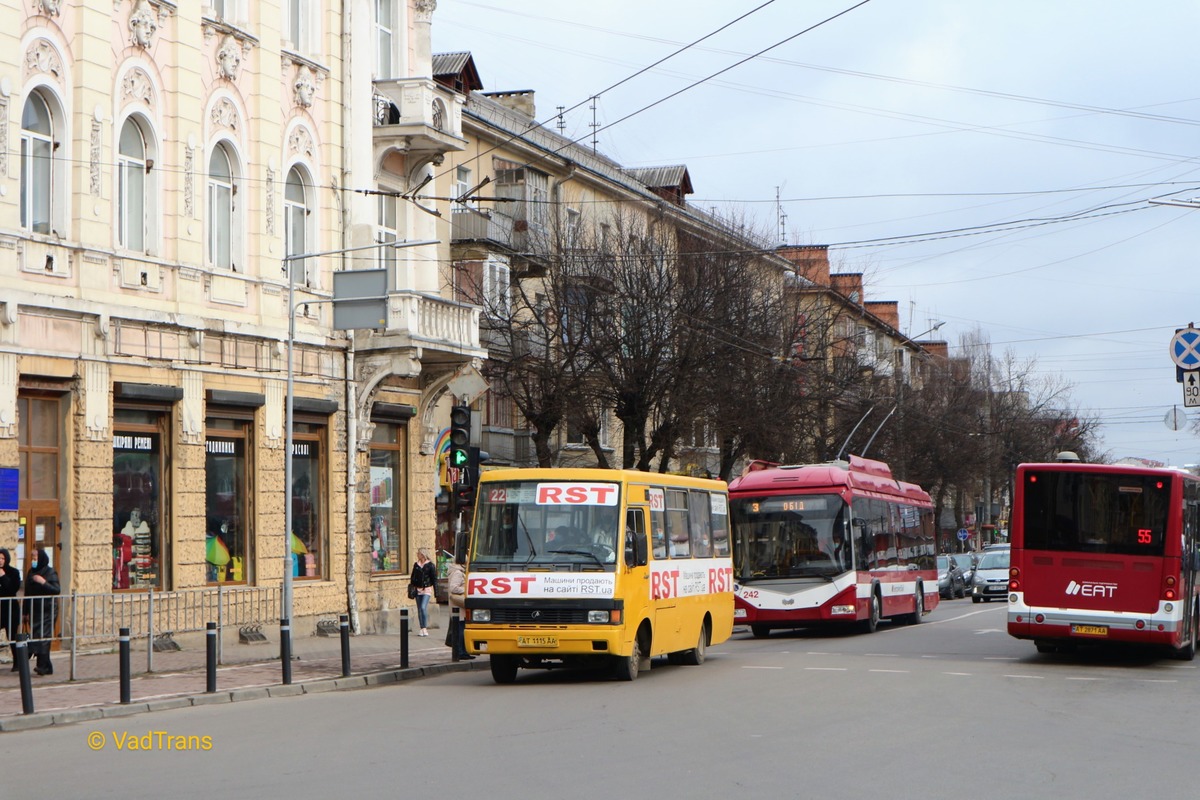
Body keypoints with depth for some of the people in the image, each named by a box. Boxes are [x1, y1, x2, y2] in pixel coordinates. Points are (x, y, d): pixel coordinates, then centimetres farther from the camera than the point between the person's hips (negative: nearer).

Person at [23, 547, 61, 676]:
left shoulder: (50, 572, -6)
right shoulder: (31, 572, 11)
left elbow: (57, 590, -14)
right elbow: (27, 592, 14)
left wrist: (44, 582, -27)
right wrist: (26, 611, 12)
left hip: (46, 611, -6)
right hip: (34, 611, 6)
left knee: (42, 637, -13)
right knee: (35, 637, 2)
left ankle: (44, 665, -15)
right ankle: (44, 666, 7)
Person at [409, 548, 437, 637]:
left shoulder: (430, 565, -2)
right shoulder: (416, 565, 11)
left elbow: (434, 578, -1)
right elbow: (412, 577, 15)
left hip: (427, 589, -5)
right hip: (418, 589, 5)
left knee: (423, 607, -17)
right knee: (419, 609, 6)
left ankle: (425, 628, -13)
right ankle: (422, 629, 11)